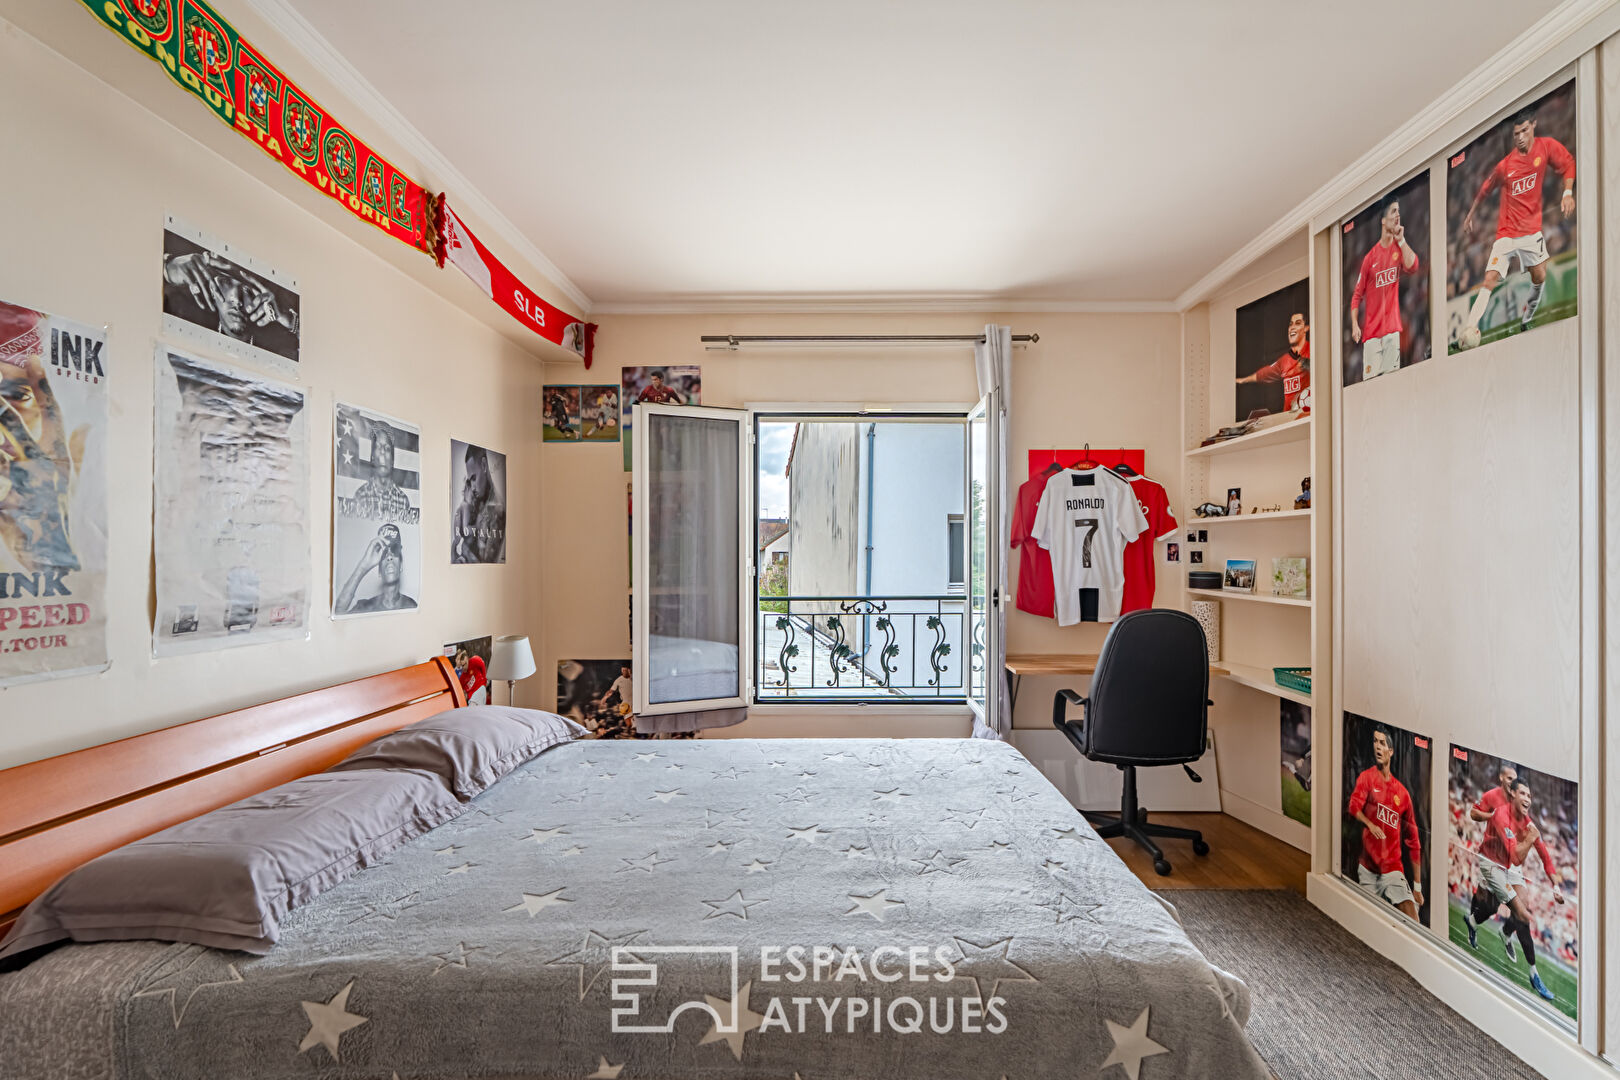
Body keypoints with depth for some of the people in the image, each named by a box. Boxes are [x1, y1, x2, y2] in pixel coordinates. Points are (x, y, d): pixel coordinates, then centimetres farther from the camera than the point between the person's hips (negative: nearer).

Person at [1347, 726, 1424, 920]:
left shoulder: (1403, 792, 6)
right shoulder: (1366, 776, 1)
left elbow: (1413, 841, 10)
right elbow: (1354, 806, -13)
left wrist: (1417, 887, 9)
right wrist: (1370, 824, -33)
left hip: (1392, 867, 1)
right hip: (1367, 866, -1)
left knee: (1413, 922, -13)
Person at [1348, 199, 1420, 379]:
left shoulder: (1399, 247, 9)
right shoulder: (1370, 256, 6)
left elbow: (1412, 267, -12)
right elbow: (1357, 294, 6)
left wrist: (1401, 240, -8)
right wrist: (1354, 325, -5)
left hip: (1392, 327, 1)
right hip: (1371, 330, -1)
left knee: (1392, 374, -6)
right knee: (1370, 378, -6)